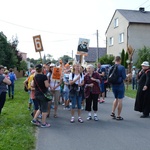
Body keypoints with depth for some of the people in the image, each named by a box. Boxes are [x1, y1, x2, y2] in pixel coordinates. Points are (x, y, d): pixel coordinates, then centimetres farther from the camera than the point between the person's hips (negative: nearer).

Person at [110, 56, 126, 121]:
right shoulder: (122, 67, -14)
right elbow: (124, 77, -15)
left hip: (113, 85, 5)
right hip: (120, 85, -5)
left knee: (116, 98, 23)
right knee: (120, 100, 3)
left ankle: (113, 112, 16)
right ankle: (118, 116, 9)